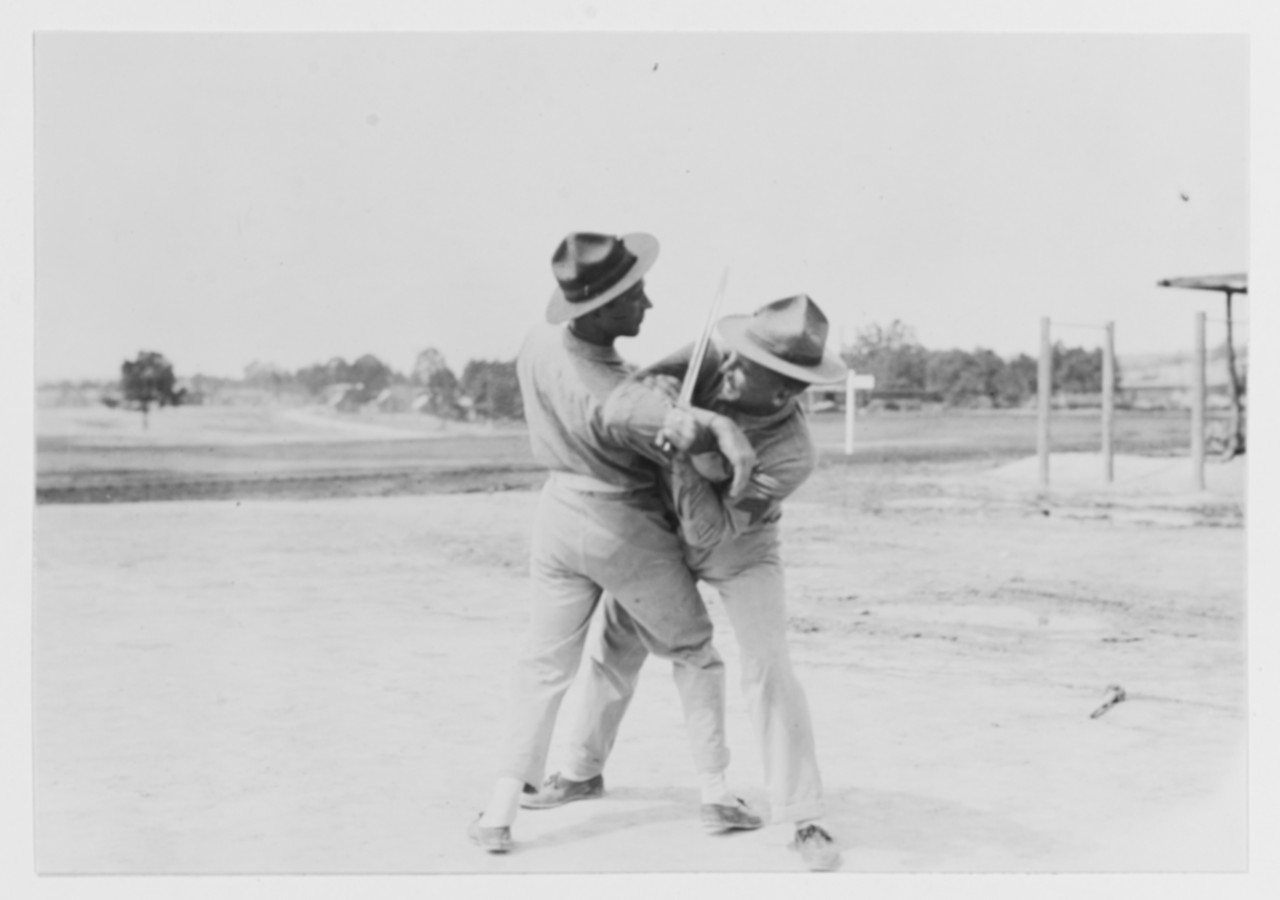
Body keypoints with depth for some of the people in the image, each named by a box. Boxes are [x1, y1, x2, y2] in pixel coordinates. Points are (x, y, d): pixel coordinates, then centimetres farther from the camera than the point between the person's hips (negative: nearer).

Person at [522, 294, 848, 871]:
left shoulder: (793, 453, -36)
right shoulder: (709, 363, -29)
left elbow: (712, 530, -35)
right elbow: (620, 407, -39)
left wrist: (682, 456, -45)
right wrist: (676, 421, -58)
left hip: (739, 549, -4)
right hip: (660, 527, 4)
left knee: (768, 671, -18)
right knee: (616, 650, 14)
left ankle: (804, 821, -8)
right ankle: (583, 771, 36)